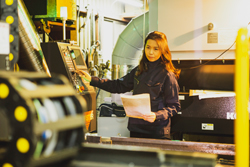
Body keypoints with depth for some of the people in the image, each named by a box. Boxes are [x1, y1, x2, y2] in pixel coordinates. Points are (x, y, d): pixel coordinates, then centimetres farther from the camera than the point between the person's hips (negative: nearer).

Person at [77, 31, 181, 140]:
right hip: (136, 129, 6)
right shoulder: (139, 70, 11)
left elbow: (174, 106, -7)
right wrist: (92, 80, 14)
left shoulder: (168, 75, -9)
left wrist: (156, 116, -24)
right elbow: (119, 86, 19)